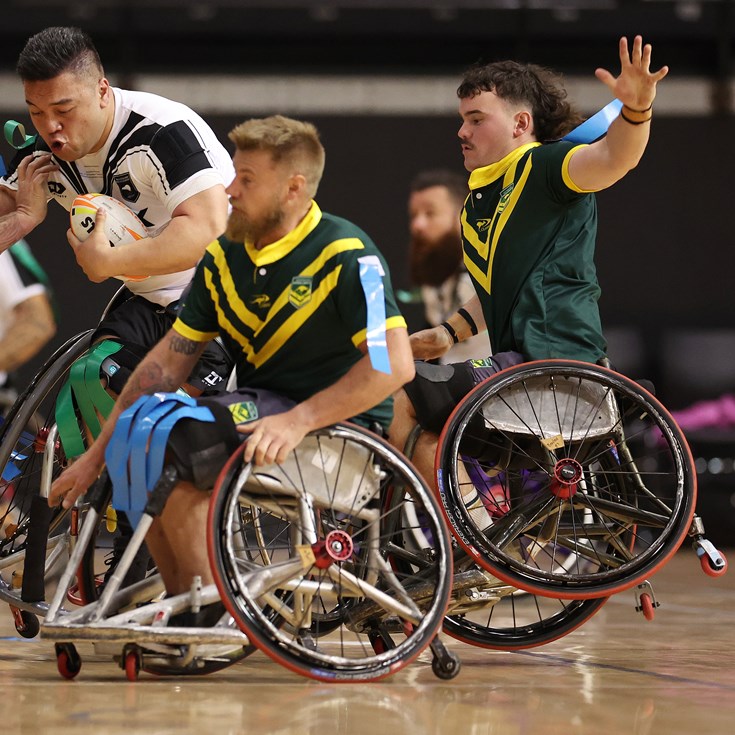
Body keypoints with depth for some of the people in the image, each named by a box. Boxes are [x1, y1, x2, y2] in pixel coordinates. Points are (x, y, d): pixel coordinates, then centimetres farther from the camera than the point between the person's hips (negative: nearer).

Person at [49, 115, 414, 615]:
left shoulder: (346, 256, -16)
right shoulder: (225, 259, 6)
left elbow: (394, 364, -25)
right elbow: (169, 360, 7)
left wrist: (298, 421, -31)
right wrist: (96, 455, 3)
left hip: (340, 425, -8)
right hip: (260, 407, 8)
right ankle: (182, 601, 2)